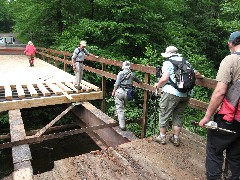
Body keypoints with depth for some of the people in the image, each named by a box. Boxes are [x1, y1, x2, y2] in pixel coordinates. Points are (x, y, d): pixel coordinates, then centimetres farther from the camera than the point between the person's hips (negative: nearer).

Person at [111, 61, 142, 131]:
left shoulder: (121, 73, -6)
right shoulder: (132, 74, 7)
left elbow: (117, 84, -9)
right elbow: (139, 81, 23)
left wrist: (113, 91, 3)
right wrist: (140, 81, 47)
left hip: (120, 91, -4)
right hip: (128, 93, 4)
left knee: (120, 108, 2)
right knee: (122, 106, 24)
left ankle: (122, 125, 2)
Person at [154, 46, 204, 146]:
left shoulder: (168, 63, -3)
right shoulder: (185, 62, 14)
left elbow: (165, 78, -16)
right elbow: (196, 74, 18)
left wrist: (158, 85, 1)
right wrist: (201, 76, 39)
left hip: (172, 93, -6)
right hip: (186, 94, 6)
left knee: (164, 114, 10)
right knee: (178, 115, 17)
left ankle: (162, 137, 22)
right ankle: (176, 138, 25)